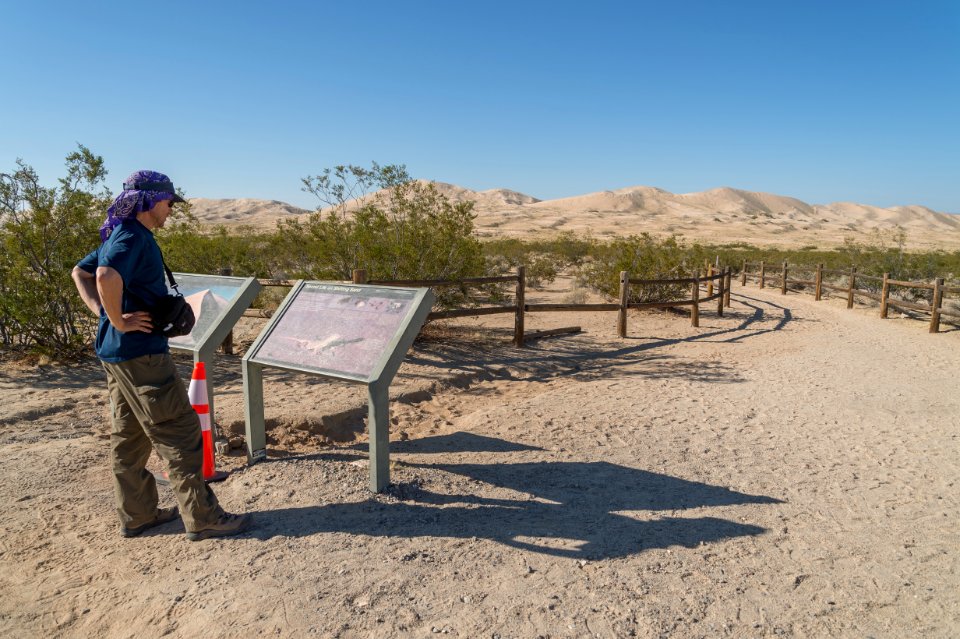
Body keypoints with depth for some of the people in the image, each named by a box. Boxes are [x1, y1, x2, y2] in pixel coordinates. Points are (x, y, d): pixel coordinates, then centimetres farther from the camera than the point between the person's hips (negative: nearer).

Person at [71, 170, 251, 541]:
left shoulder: (120, 235, 14)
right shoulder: (133, 236, -16)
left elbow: (80, 273, 22)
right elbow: (107, 277, -34)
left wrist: (103, 312, 9)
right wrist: (119, 320, -21)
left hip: (115, 354, 10)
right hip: (141, 353, -10)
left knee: (128, 436, 16)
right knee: (180, 434, -4)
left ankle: (136, 515, 28)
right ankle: (202, 518, 4)